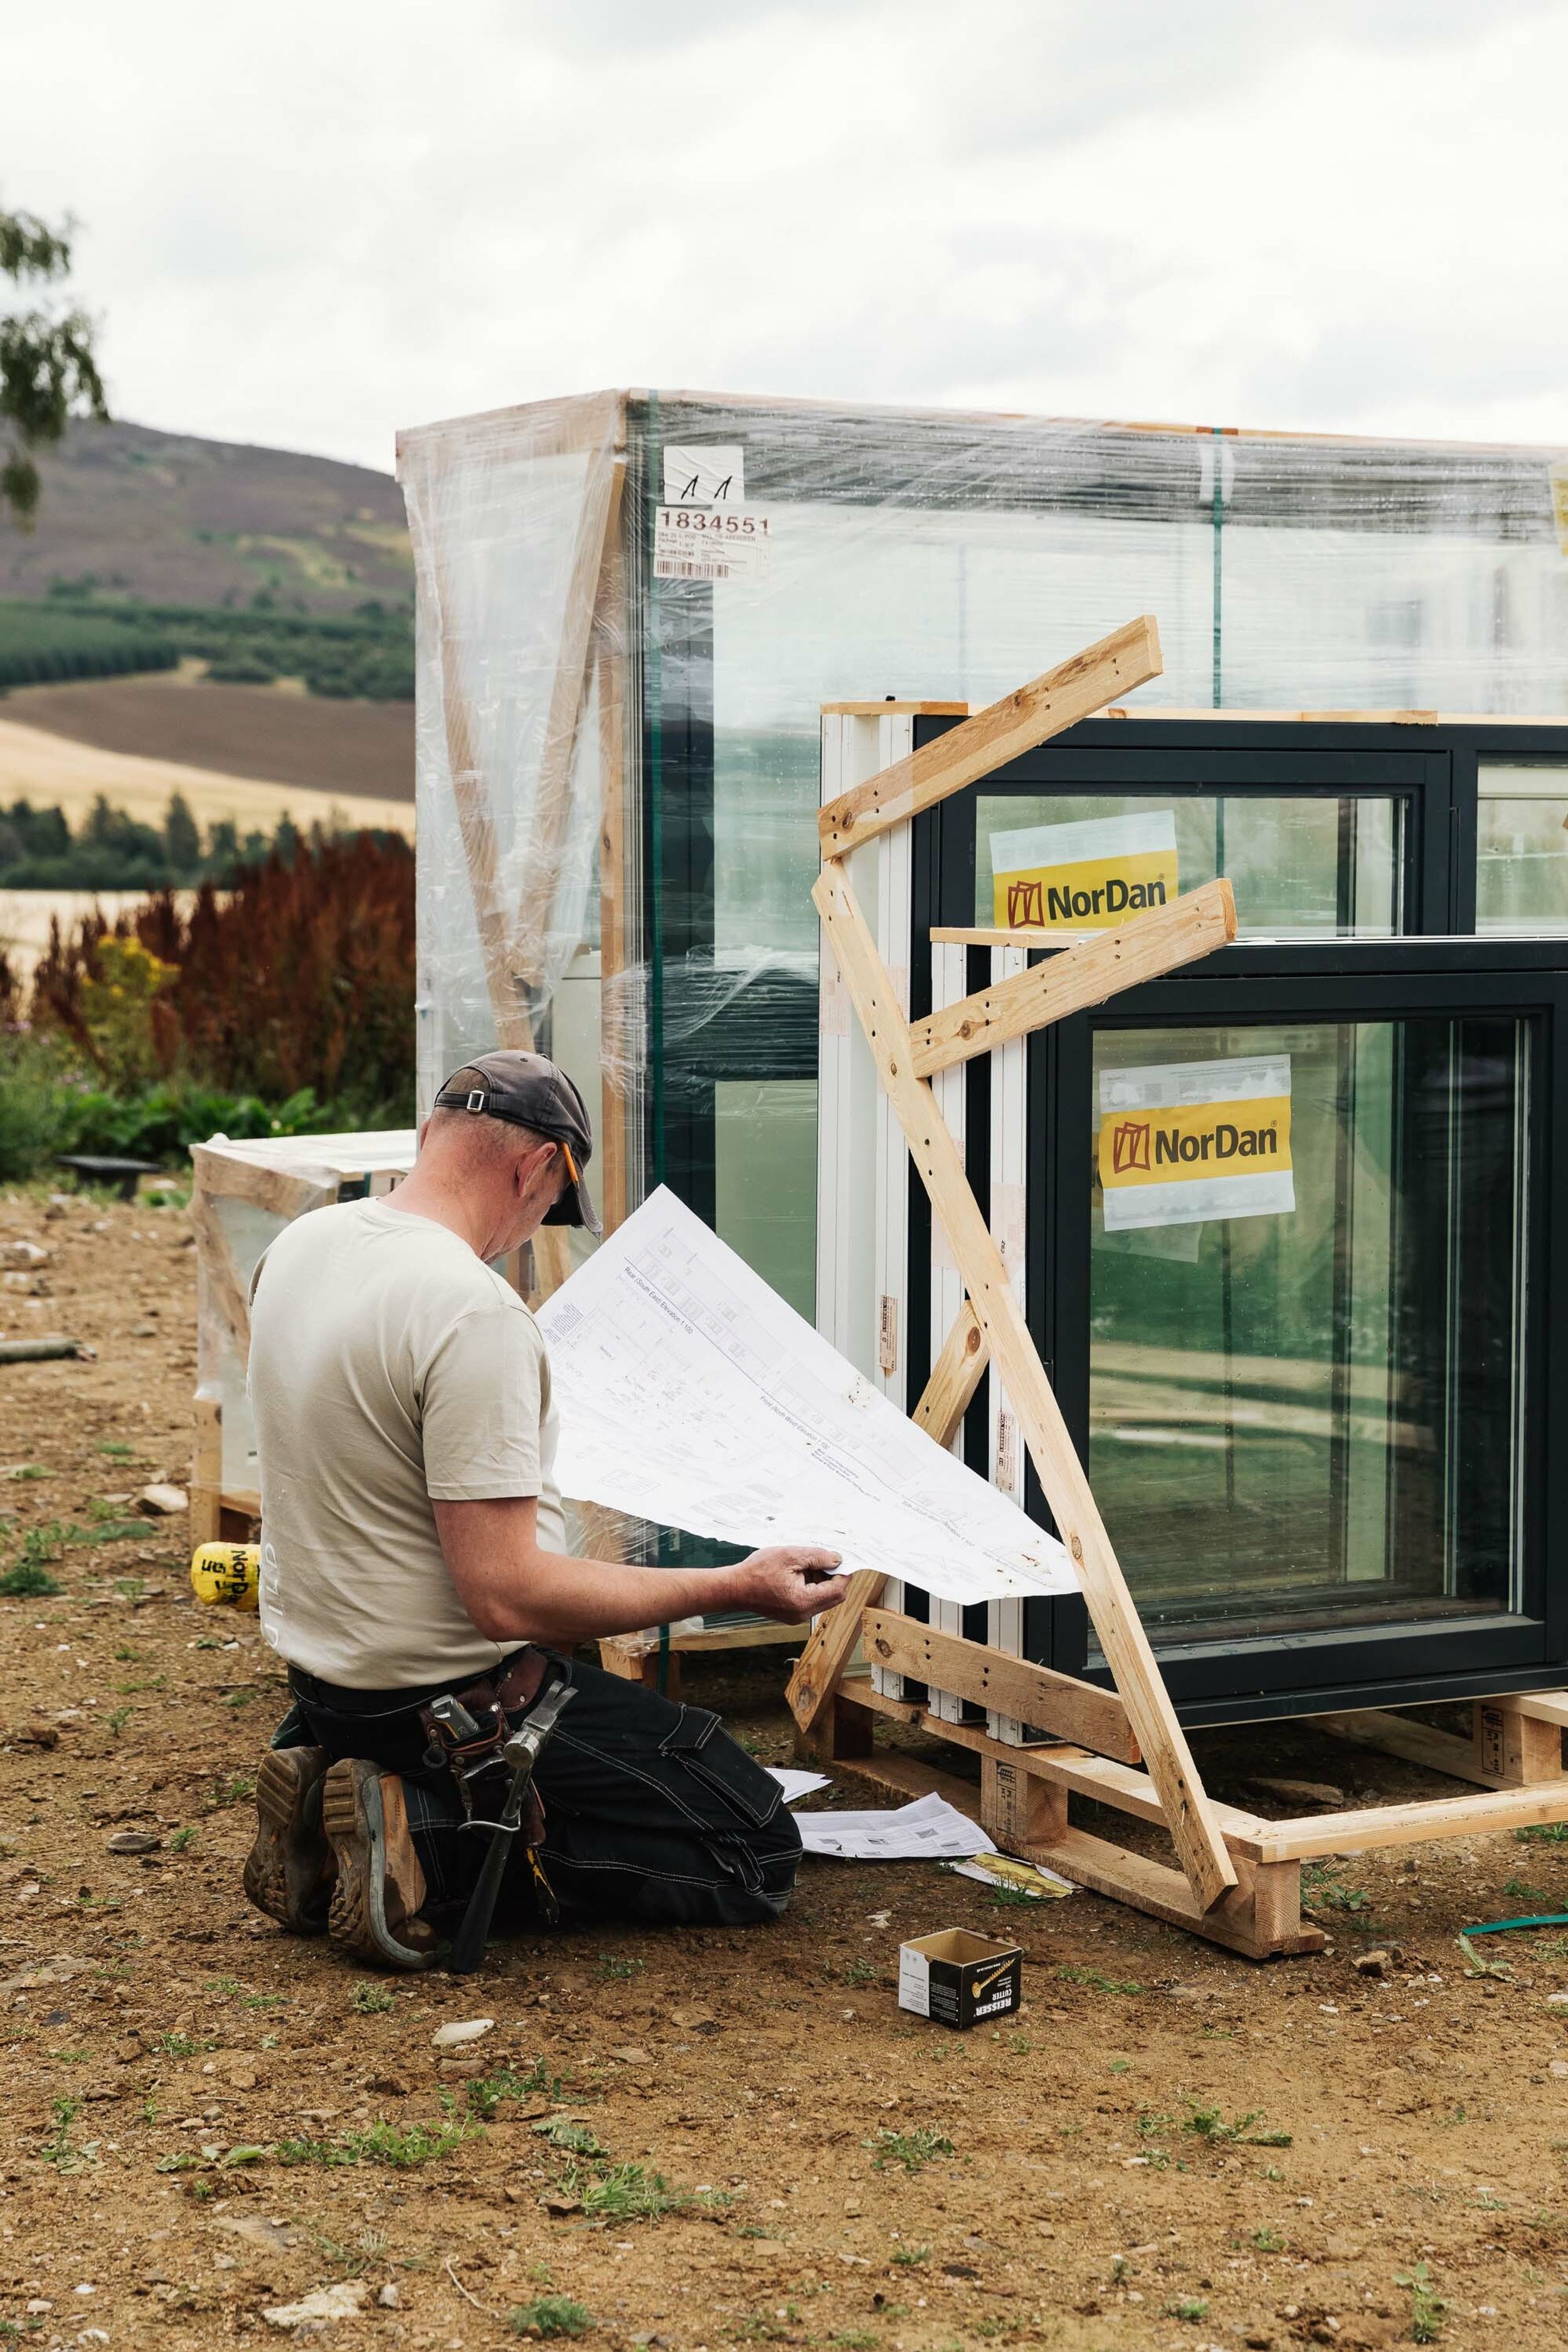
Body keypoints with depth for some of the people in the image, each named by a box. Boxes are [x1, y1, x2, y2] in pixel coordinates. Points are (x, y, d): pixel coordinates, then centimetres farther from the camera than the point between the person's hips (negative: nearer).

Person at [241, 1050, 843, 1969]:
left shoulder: (298, 1246, 2)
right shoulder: (476, 1314, -25)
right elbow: (505, 1595, -27)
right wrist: (736, 1588, -21)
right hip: (453, 1693, -9)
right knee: (759, 1856, -1)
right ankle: (432, 1848, -10)